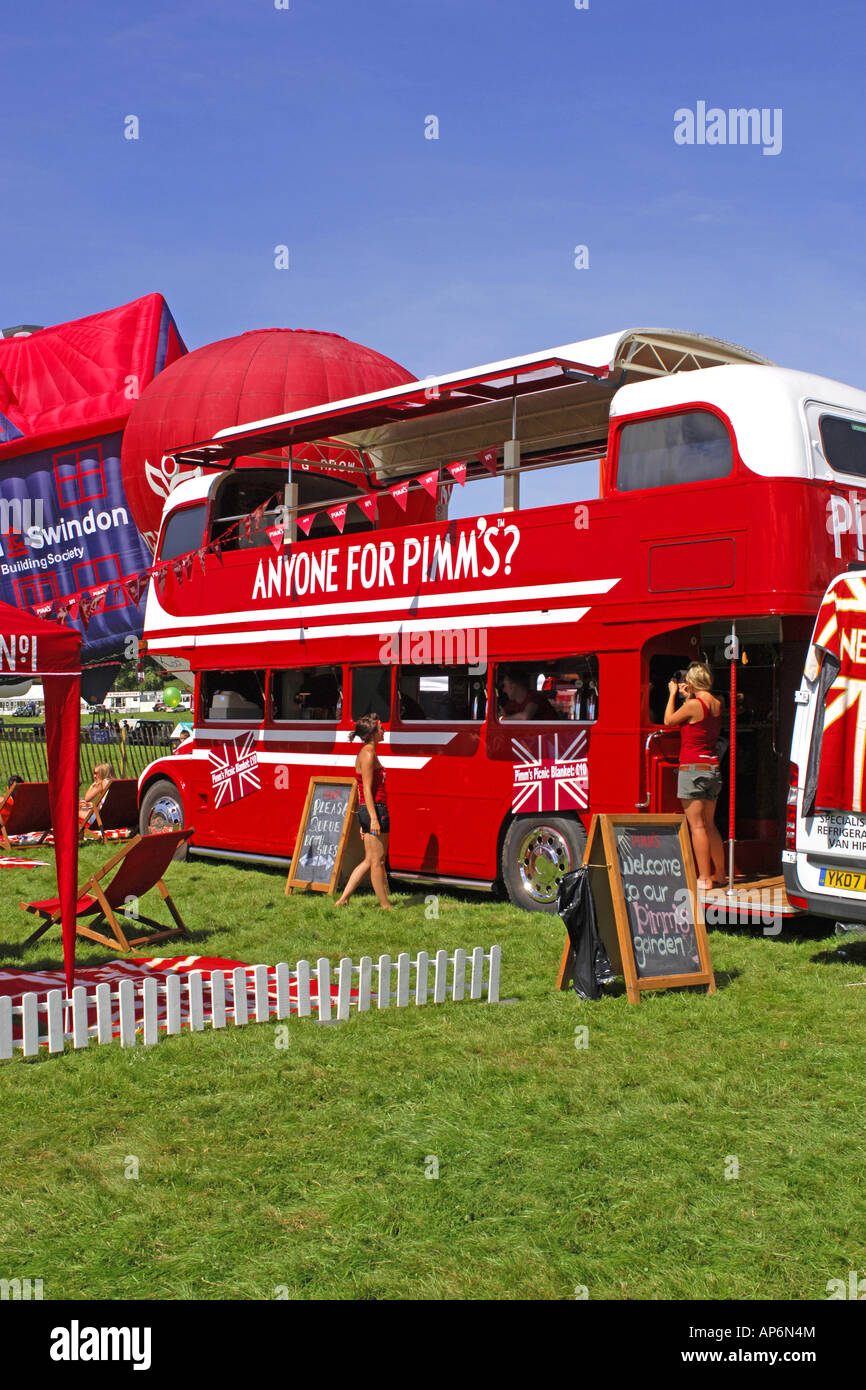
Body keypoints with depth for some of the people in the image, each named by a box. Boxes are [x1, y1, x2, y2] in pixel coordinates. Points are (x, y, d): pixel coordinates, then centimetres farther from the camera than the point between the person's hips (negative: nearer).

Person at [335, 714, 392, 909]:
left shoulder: (366, 753, 17)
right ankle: (385, 905, 8)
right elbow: (367, 789, -18)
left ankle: (342, 900, 13)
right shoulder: (368, 754, -12)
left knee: (370, 860, 13)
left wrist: (364, 823, 21)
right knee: (377, 860, -1)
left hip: (365, 810, 10)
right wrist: (373, 818, -22)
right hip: (375, 810, -10)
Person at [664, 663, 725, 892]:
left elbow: (669, 721, 2)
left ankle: (704, 878, -4)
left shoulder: (693, 705, -14)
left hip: (692, 768, -8)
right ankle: (719, 873, 24)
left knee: (697, 825, -4)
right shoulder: (717, 704, 7)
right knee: (709, 824, 17)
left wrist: (673, 694, 11)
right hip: (713, 768, 8)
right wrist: (688, 697, 25)